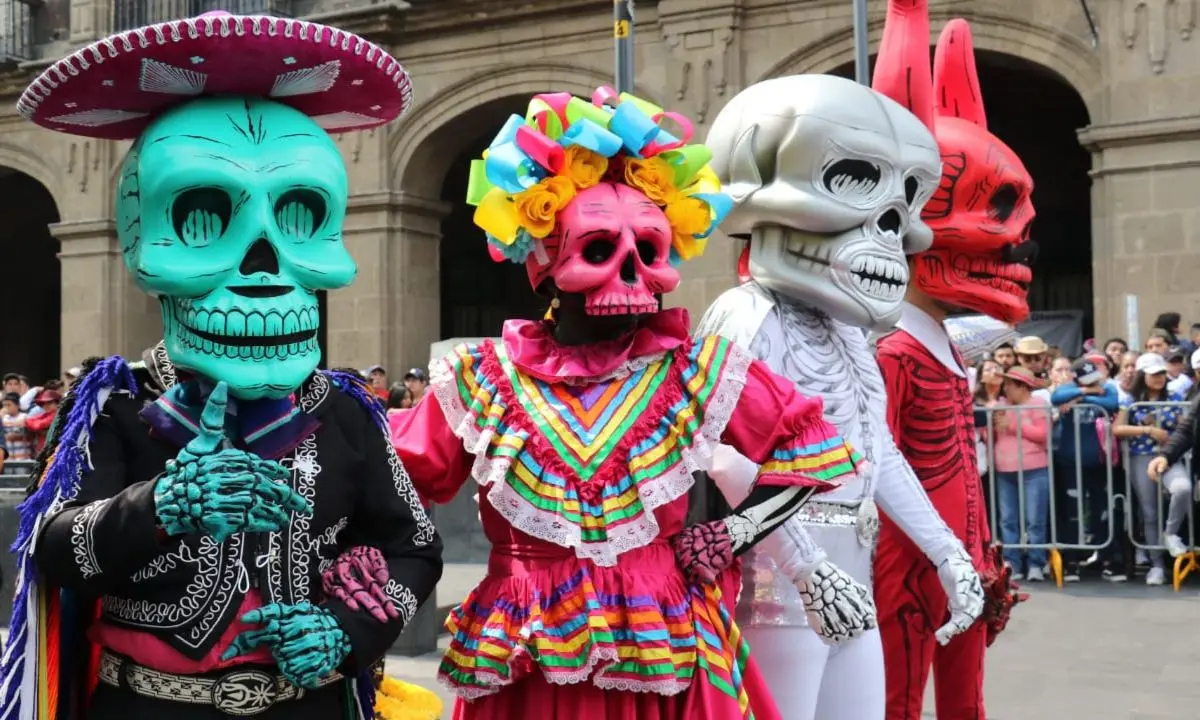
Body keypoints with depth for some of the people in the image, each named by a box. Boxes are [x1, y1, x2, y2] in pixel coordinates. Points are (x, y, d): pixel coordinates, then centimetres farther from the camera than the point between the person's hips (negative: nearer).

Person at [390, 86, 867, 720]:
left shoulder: (698, 372, -3)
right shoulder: (480, 380, -2)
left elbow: (820, 453, 5)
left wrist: (732, 535, -3)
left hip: (668, 655, 0)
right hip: (524, 664, 0)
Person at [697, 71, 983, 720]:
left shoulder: (845, 328, 15)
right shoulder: (750, 317, -12)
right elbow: (729, 455, -23)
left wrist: (946, 552, 18)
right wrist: (808, 568, -29)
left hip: (849, 573, 9)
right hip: (777, 572, -9)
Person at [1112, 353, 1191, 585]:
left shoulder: (1174, 399, 9)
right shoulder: (1132, 401, 5)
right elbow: (1117, 429, -6)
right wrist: (1148, 430, -12)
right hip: (1141, 460, 0)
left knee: (1183, 488, -33)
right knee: (1149, 513, 3)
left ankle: (1171, 533, -7)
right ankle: (1156, 565, 15)